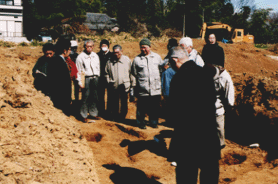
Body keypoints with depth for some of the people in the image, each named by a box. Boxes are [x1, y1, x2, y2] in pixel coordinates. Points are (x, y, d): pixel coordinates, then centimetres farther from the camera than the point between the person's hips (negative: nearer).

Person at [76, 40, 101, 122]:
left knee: (94, 97, 8)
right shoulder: (80, 57, -3)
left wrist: (97, 78, 13)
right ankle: (84, 115, 5)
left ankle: (93, 113, 20)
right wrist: (80, 82, -9)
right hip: (86, 78, -5)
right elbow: (78, 71, -4)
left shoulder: (95, 56, 13)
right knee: (86, 97, -5)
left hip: (95, 78, 5)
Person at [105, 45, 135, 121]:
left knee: (124, 102, 7)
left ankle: (122, 116, 21)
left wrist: (133, 84, 4)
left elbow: (131, 73, 5)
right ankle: (115, 116, 22)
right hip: (113, 86, 1)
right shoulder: (110, 61, 2)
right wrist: (109, 81, 3)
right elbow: (107, 73, 12)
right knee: (114, 103, 8)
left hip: (124, 86, -1)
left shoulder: (127, 60, 1)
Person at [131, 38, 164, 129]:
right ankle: (141, 122, 19)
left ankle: (154, 122, 23)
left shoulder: (157, 57, 11)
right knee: (142, 107, 3)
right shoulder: (137, 59, 3)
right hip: (142, 90, -2)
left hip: (156, 88, 2)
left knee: (155, 108, 7)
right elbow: (134, 74, 8)